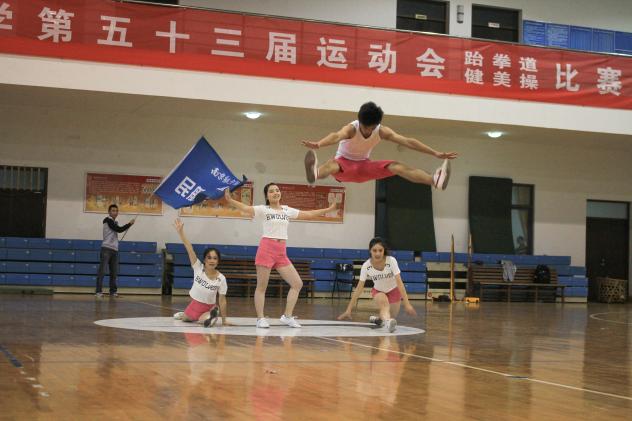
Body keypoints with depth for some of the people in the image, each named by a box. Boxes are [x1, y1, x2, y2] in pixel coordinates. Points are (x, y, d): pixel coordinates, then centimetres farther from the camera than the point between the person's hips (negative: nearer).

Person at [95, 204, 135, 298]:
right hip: (106, 248, -8)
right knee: (102, 271, -9)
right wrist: (129, 224, -4)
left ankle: (113, 291, 12)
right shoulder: (108, 220, -5)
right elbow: (119, 230, -11)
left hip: (114, 249, 8)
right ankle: (98, 291, -11)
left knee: (114, 272, 7)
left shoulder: (114, 222, 19)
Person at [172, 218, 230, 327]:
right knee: (184, 319, 33)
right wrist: (180, 232, -38)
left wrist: (224, 320, -12)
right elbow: (189, 249, -28)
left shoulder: (221, 279, -20)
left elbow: (222, 300, -12)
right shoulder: (198, 268, -18)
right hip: (194, 304, 3)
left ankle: (211, 315, -13)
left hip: (209, 307, -3)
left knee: (206, 321, -39)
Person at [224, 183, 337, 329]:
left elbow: (308, 214, 22)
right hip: (266, 249, -5)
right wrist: (229, 200, -32)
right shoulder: (263, 210, 0)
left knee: (297, 284, 2)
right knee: (261, 286, -3)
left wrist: (329, 209, 22)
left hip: (281, 252, 5)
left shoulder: (287, 210, 15)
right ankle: (261, 318, 5)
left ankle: (287, 316, 9)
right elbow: (245, 208, -15)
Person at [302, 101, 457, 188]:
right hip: (344, 163, -4)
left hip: (364, 166, 4)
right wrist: (318, 144, -72)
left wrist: (436, 153, -23)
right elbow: (336, 136, -50)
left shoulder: (382, 131, -13)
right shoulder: (351, 129, -27)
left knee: (395, 166, -18)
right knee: (332, 164, -41)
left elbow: (407, 142, -17)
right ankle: (316, 173, -78)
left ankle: (434, 180, -35)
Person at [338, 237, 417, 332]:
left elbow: (399, 282, -30)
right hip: (378, 291, -1)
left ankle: (379, 318, 33)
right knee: (383, 301, -35)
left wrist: (407, 304, -37)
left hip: (394, 290, 1)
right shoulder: (366, 266, -25)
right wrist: (349, 309, -25)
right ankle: (387, 321, -58)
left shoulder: (391, 261, -29)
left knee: (391, 317, 1)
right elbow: (359, 288, -22)